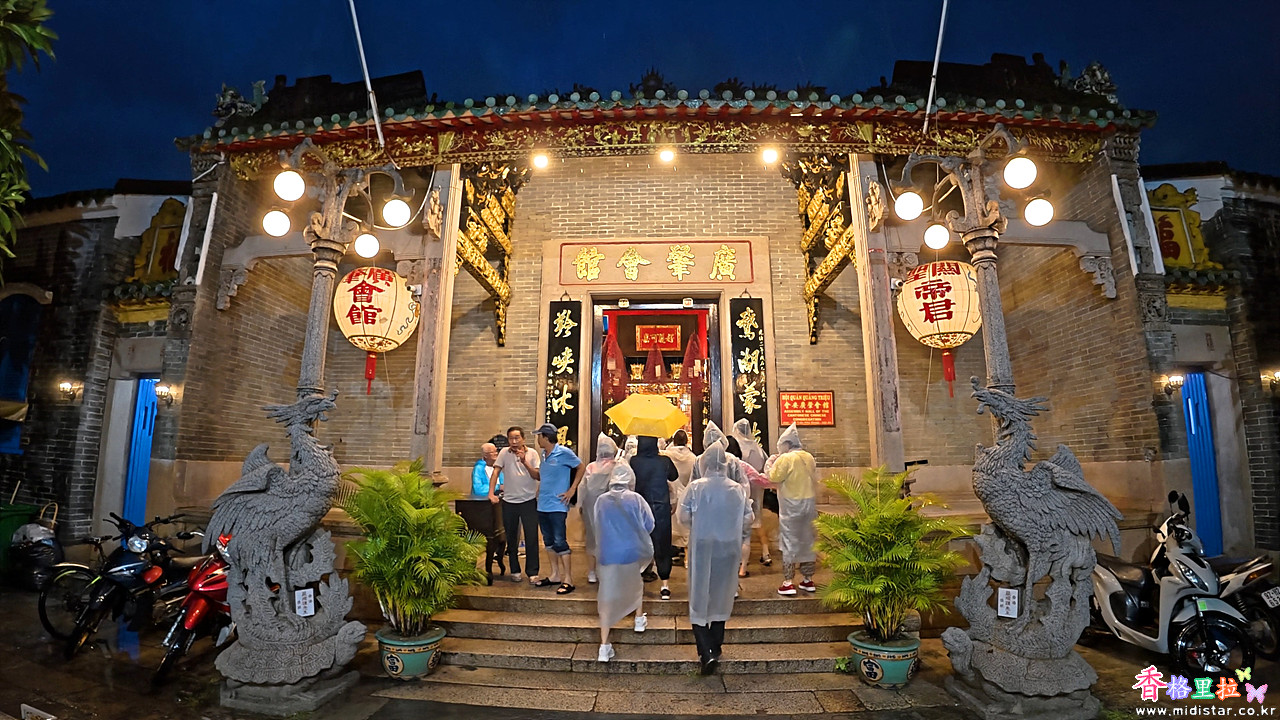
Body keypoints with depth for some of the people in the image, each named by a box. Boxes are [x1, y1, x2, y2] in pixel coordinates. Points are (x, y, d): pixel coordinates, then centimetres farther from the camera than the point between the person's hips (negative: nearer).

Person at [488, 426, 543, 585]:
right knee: (511, 538, 10)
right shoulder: (504, 453, 3)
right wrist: (491, 493, -9)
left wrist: (524, 461, -18)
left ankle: (533, 573, 3)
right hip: (509, 502, 2)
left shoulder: (532, 453, 0)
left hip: (529, 500, -1)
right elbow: (496, 472, 0)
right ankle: (515, 571, 22)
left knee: (532, 538, -4)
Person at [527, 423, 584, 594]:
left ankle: (568, 580, 1)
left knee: (560, 542, -7)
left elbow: (581, 468, -5)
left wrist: (572, 489, -10)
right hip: (542, 505, 8)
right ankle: (555, 575, 27)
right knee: (549, 541, 15)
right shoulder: (544, 454, 10)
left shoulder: (563, 453, -12)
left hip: (557, 506, -8)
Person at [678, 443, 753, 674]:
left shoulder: (695, 487, -12)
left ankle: (707, 652, -5)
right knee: (721, 598, 18)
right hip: (728, 549, 3)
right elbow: (747, 521, -1)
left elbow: (684, 517, -10)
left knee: (699, 599, 7)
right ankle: (715, 649, 29)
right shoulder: (738, 490, -6)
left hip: (702, 548, -3)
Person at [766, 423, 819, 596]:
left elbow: (773, 479, -12)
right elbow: (813, 480, 14)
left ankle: (788, 583, 0)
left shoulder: (785, 459, -14)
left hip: (791, 505, -6)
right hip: (809, 502, 6)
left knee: (789, 542, 0)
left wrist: (771, 464, 1)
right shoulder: (809, 458, 7)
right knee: (808, 540, 13)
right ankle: (808, 580, 21)